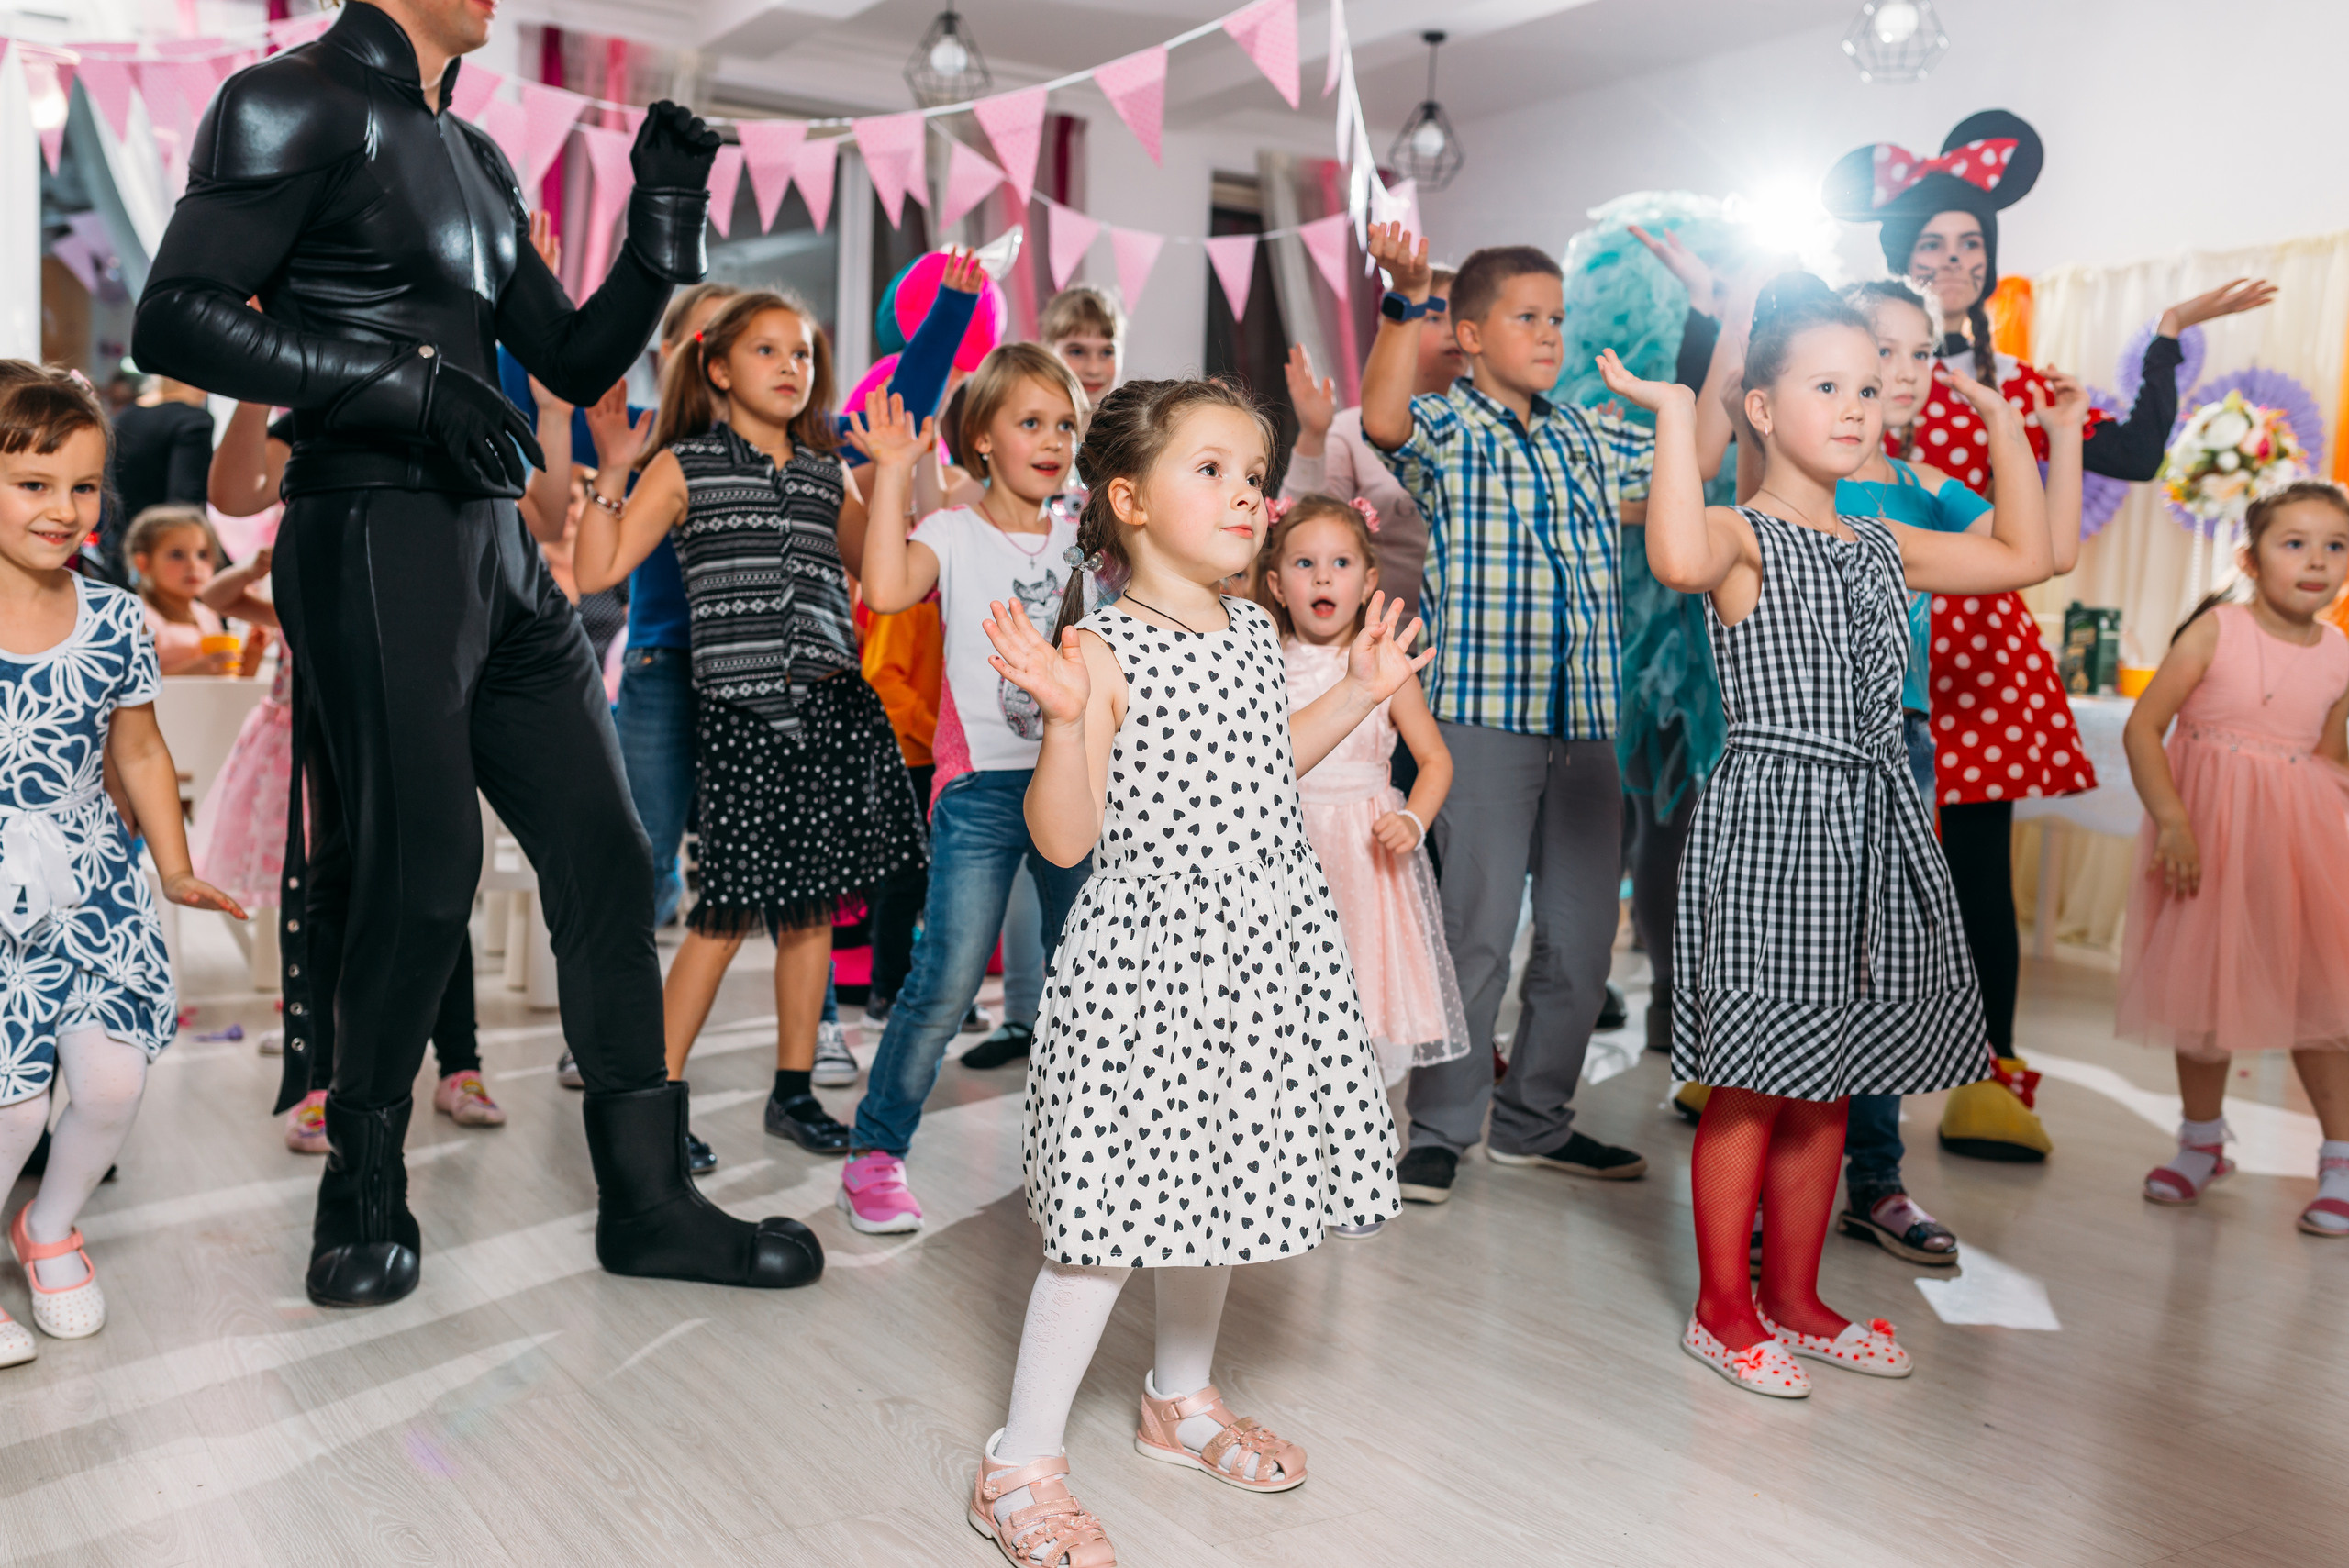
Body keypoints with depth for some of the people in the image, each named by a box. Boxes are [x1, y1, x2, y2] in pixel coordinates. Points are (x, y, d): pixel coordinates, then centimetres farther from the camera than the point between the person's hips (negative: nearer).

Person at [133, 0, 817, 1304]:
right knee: (422, 880, -5)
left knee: (605, 858, 3)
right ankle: (361, 1200, 18)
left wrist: (664, 220, 8)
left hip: (495, 553, 8)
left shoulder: (473, 157, 21)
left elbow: (576, 364, 19)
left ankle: (646, 1203, 11)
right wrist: (406, 381, -17)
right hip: (374, 546, -8)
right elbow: (173, 318, -12)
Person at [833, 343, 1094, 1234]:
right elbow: (886, 589, -19)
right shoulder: (954, 535, 0)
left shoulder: (1085, 535, 14)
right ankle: (876, 1153, 9)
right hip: (982, 785, -4)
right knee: (945, 984, -7)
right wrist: (893, 473, -14)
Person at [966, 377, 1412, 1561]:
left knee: (1213, 1181, 20)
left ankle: (1180, 1400, 42)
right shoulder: (1104, 652, -15)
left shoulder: (1251, 632, 9)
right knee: (1118, 1204, -2)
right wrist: (1067, 718, -31)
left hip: (1262, 944, 8)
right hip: (1155, 945, -7)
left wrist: (1359, 690, 20)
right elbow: (1064, 838, -17)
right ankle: (1020, 1465, 16)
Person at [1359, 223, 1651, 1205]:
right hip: (1483, 714, -6)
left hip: (1585, 719, 7)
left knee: (1585, 932, 10)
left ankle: (1534, 1119, 25)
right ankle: (1441, 1129, 10)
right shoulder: (1445, 429, -1)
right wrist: (1406, 300, -33)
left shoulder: (1590, 440, 18)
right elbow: (1382, 418, -22)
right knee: (1478, 928, -5)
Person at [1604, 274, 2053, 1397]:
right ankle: (1722, 1310, 17)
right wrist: (1673, 415, -23)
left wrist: (2003, 420, 25)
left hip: (1874, 828, 7)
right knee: (1754, 1082, 0)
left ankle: (1793, 1300, 29)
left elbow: (2025, 556, 26)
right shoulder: (1740, 537, -8)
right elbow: (1679, 560, -32)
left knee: (1830, 1084, 14)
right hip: (1769, 818, -7)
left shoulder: (1885, 548, 15)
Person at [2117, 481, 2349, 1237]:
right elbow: (2142, 727, -13)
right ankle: (2203, 1139, 29)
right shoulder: (2216, 630, -9)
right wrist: (2172, 819, -20)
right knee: (2203, 985, 10)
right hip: (2207, 832, -2)